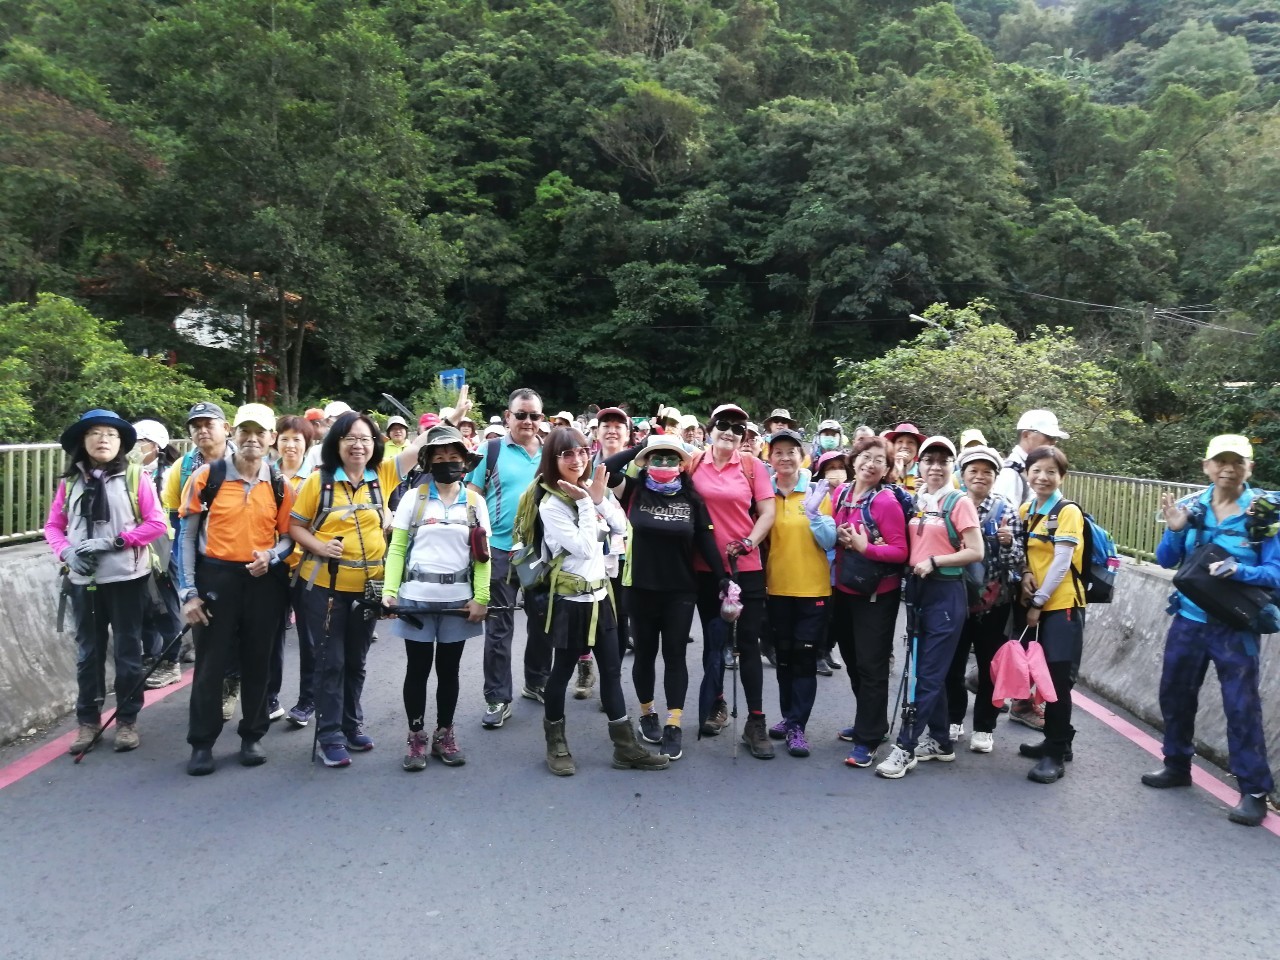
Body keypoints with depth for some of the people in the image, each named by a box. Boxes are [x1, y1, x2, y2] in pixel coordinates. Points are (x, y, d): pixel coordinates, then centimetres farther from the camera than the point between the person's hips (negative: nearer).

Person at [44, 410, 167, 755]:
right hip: (83, 579, 3)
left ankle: (127, 721, 18)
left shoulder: (135, 477, -4)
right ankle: (88, 720, 23)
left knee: (127, 650, 6)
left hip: (127, 578, -2)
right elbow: (53, 526, 8)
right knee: (88, 652, 11)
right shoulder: (69, 482, 4)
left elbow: (156, 523, -8)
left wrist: (113, 542, -15)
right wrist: (67, 552, -11)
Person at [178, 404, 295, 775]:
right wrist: (189, 592, -6)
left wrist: (270, 557, -14)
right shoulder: (206, 477, -3)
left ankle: (252, 736, 24)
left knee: (257, 662, 10)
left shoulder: (280, 486, 4)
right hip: (216, 578, -2)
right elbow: (188, 536, -1)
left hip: (264, 581, 2)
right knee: (211, 662, 3)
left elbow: (288, 536, 9)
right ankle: (202, 743, 16)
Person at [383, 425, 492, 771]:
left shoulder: (475, 501, 5)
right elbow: (397, 549, 1)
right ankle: (416, 737, 17)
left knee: (449, 669, 10)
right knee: (418, 669, 5)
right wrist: (389, 590, -10)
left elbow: (483, 555, 3)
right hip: (416, 598, -1)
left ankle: (444, 734, 22)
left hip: (458, 600, 1)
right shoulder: (413, 498, 2)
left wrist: (480, 598, -6)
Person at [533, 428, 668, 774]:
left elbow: (620, 527, 1)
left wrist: (600, 499, -12)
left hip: (599, 593, 7)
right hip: (571, 599, -7)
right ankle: (556, 744, 24)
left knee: (612, 670, 10)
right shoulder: (551, 504, -17)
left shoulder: (588, 489, 6)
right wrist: (586, 503, -20)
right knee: (562, 671, 7)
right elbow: (585, 548, -23)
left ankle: (626, 747, 18)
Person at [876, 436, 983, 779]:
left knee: (929, 674, -4)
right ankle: (940, 741, 25)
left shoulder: (959, 502, -7)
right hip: (916, 589, 7)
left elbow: (975, 552, -13)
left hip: (945, 593, -7)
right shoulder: (914, 502, 10)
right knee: (923, 670, 13)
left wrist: (934, 561, -17)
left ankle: (905, 747, -3)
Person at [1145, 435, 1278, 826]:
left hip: (1236, 627, -4)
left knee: (1241, 706, -2)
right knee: (1175, 694, 14)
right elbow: (1166, 561, 3)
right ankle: (1177, 765, 33)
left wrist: (1237, 570, -28)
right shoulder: (1191, 506, 0)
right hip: (1189, 618, 4)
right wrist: (1174, 530, -15)